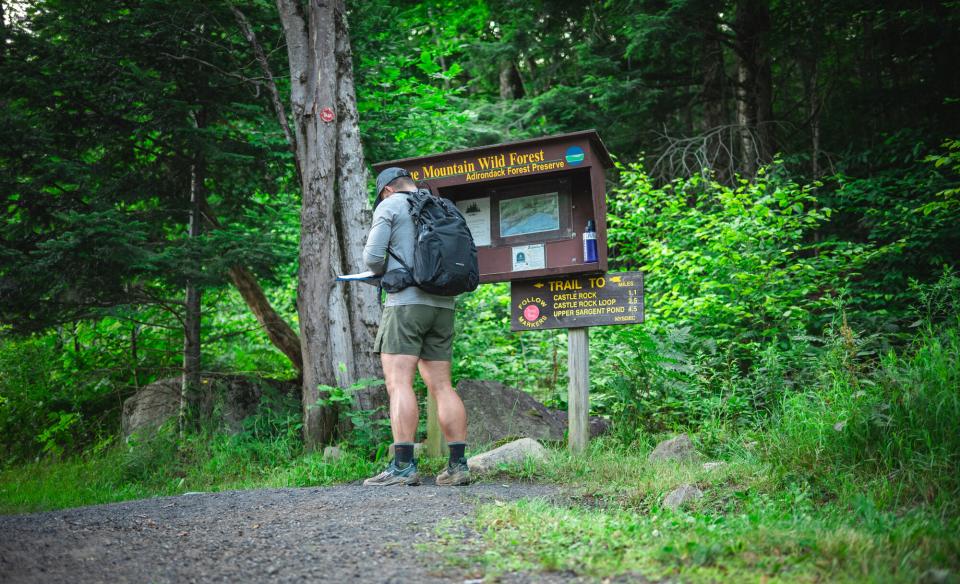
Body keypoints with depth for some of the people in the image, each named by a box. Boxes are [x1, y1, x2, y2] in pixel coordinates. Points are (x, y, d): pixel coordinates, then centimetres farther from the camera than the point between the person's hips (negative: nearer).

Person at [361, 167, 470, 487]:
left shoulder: (390, 206, 3)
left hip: (406, 302, -6)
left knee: (398, 383, -8)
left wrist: (386, 273, 15)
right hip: (443, 304, 6)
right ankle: (458, 465, 5)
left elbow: (372, 256, -5)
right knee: (441, 386, 7)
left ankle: (403, 466, -14)